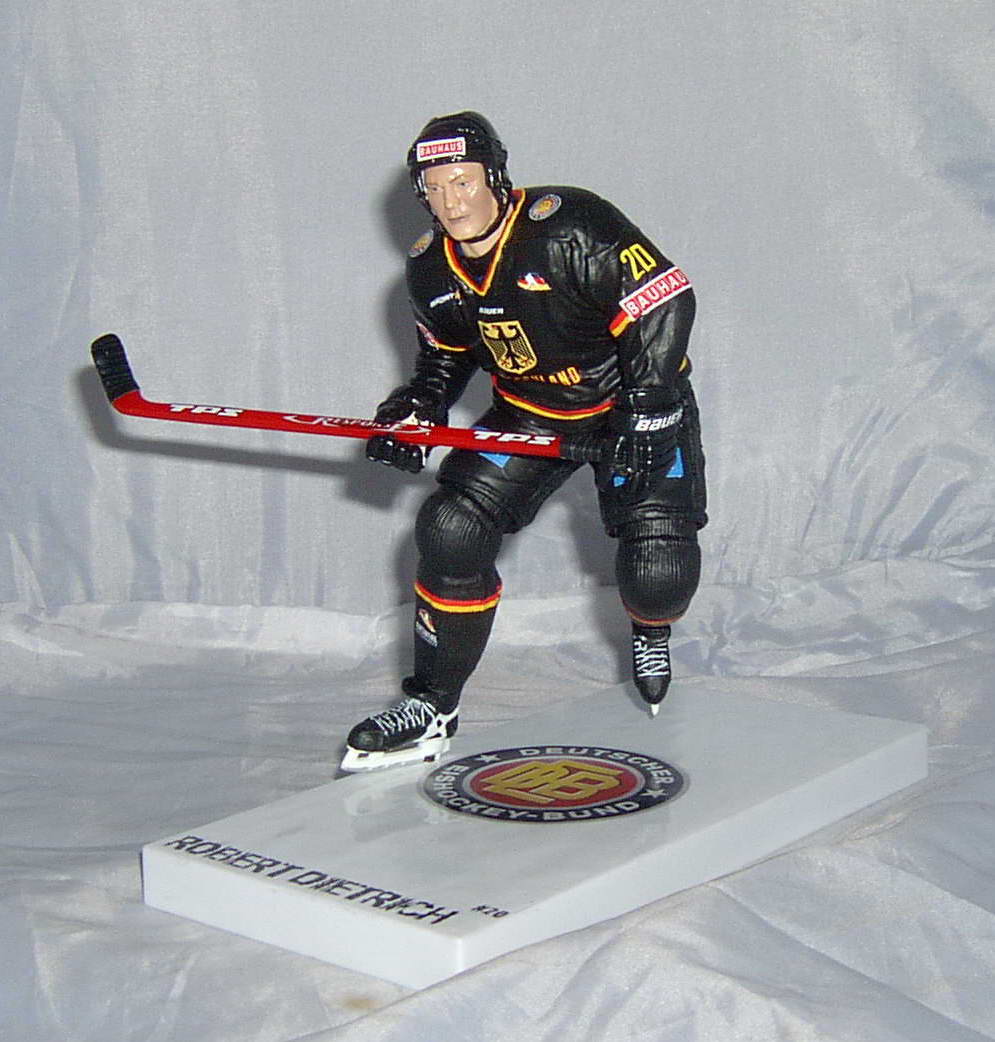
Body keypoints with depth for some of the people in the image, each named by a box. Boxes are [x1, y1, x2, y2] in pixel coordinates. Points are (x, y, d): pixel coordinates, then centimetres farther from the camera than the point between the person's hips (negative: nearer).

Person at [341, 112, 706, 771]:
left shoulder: (570, 230, -27)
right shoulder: (432, 271, -5)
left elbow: (666, 300, -27)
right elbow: (446, 352, 15)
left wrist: (646, 414, -30)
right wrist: (420, 406, -4)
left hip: (632, 403, -5)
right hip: (530, 412, 5)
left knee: (658, 574, -14)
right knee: (452, 531, -11)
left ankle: (651, 631, 27)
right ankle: (433, 706, 2)